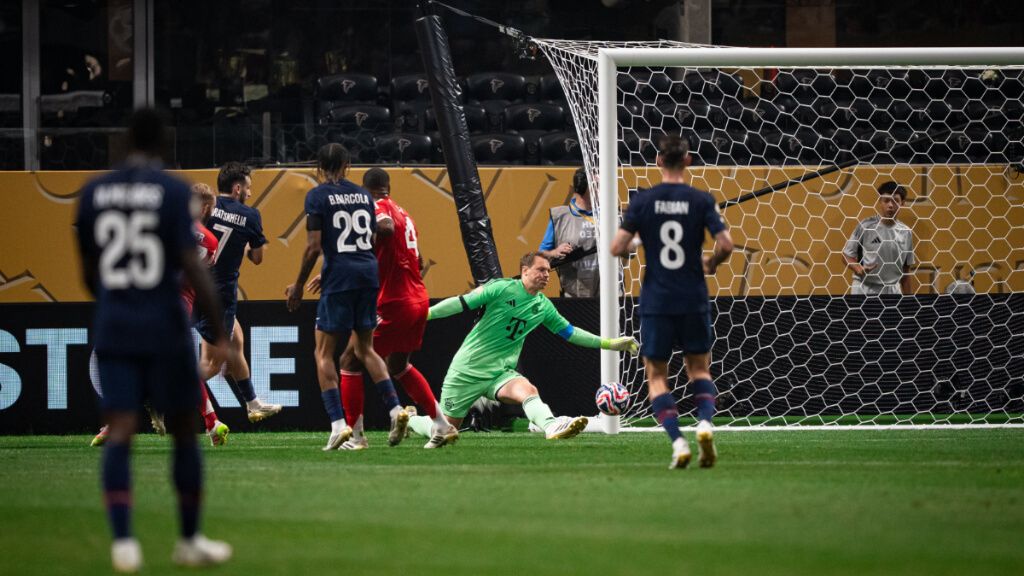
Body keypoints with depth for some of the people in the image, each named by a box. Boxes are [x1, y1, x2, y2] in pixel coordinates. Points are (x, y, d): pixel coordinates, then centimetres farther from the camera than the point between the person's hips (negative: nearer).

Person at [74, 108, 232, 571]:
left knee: (119, 435, -3)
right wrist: (219, 333, -8)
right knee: (184, 431, 12)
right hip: (165, 329, -3)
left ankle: (122, 539, -20)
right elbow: (193, 267, -14)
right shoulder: (173, 191, -8)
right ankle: (189, 541, 20)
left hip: (112, 329, 3)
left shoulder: (93, 192, 5)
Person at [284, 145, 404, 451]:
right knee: (365, 349, 18)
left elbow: (314, 246, -10)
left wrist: (298, 285, 0)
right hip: (369, 275, 5)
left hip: (339, 276, -5)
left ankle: (338, 423, -9)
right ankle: (395, 408, 2)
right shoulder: (363, 195, 14)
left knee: (324, 353, 3)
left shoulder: (317, 196, -4)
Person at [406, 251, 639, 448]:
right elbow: (462, 303, -11)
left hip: (500, 372, 4)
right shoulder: (502, 288, -11)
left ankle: (551, 427, -56)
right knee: (447, 430, 0)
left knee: (528, 391, -30)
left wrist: (609, 343, 14)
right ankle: (409, 419, 27)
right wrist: (425, 314, -17)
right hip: (467, 368, -4)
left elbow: (569, 332, 16)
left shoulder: (543, 306, 7)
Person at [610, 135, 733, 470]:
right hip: (694, 300, 1)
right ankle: (704, 421, -11)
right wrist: (711, 265, 11)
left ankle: (678, 442, -9)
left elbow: (617, 247, -8)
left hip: (656, 301, -1)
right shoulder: (701, 201, -3)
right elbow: (725, 244, -10)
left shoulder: (643, 201, -4)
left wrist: (633, 246, 15)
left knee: (656, 375, 9)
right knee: (699, 368, 17)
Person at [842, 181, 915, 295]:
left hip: (892, 292, 4)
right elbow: (847, 255, -2)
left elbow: (905, 271, 11)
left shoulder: (906, 232, 5)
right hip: (864, 290, -4)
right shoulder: (865, 226, -8)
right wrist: (859, 269, -22)